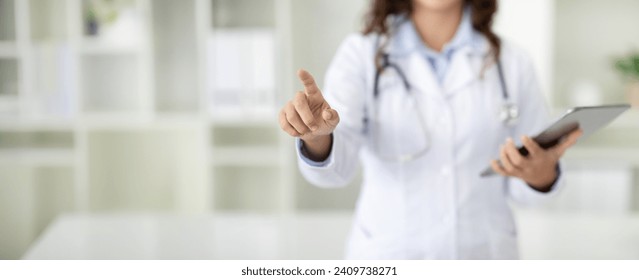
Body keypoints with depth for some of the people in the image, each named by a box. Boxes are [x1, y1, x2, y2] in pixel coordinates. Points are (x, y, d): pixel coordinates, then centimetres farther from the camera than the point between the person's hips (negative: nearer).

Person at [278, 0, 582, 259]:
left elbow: (520, 189, 3)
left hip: (485, 256, 2)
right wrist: (317, 135, -43)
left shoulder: (511, 64, -3)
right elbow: (335, 165, -21)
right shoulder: (361, 54, -8)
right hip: (386, 257, -1)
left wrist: (542, 173, -20)